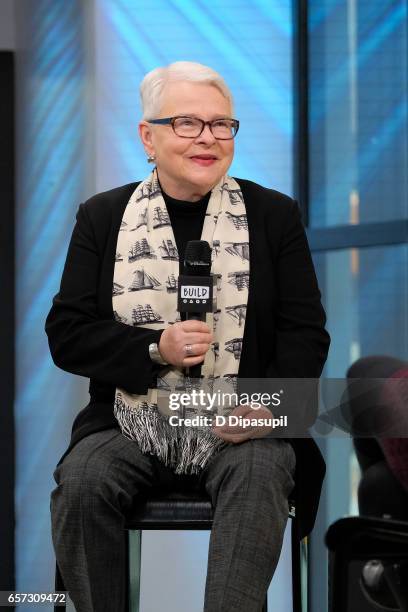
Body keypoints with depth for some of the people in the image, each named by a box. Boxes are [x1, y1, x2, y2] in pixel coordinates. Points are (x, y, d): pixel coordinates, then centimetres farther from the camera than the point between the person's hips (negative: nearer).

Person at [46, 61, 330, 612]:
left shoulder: (274, 214, 9)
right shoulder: (103, 216, 10)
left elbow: (305, 331, 5)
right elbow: (66, 333, 4)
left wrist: (272, 404, -15)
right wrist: (156, 350, -13)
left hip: (241, 428, 0)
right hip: (129, 424, 1)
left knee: (259, 474, -33)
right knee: (80, 480, -28)